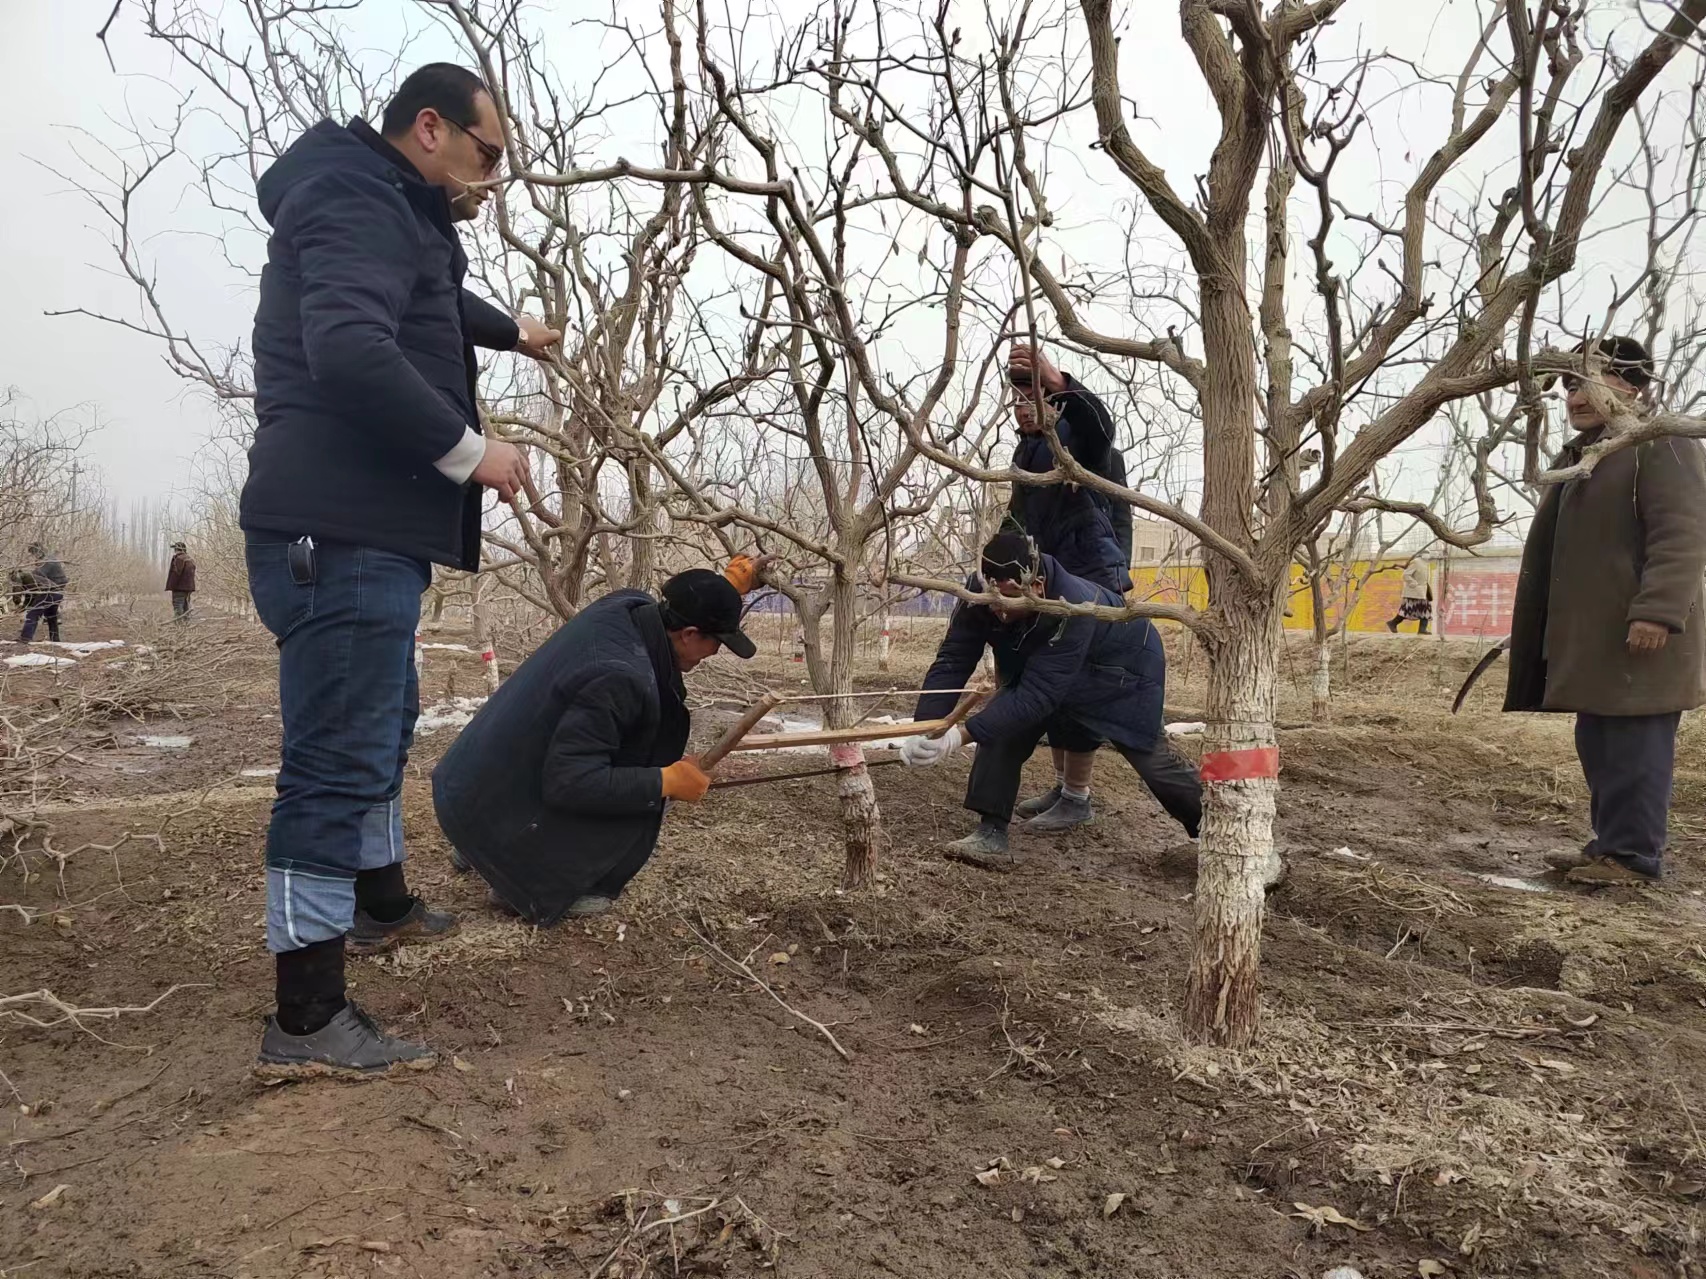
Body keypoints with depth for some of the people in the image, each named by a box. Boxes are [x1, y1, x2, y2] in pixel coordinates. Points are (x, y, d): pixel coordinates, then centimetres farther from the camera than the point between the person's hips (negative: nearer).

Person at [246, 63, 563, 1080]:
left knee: (383, 729, 23)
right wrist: (469, 450, -20)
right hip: (339, 532, -11)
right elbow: (350, 350, -29)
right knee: (340, 757, -11)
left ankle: (381, 903, 42)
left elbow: (430, 306, 46)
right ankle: (308, 1023, -5)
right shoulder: (356, 202, -11)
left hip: (367, 528, 11)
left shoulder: (392, 216, 23)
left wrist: (512, 332, 61)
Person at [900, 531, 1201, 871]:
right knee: (1003, 724, -19)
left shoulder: (1074, 608, -45)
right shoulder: (979, 593, -30)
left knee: (1151, 759, 4)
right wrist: (923, 728, -43)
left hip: (1123, 671, -4)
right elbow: (951, 663, -29)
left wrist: (961, 735, -54)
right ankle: (991, 834, -12)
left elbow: (1036, 695, -47)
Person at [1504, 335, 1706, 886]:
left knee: (1634, 748, -4)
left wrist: (1657, 611, -25)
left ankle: (1634, 855, 3)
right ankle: (1610, 843, 21)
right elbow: (1553, 548, 24)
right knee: (1598, 747, 12)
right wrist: (1532, 630, 23)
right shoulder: (1577, 455, 21)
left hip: (1636, 635, -9)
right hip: (1590, 637, 9)